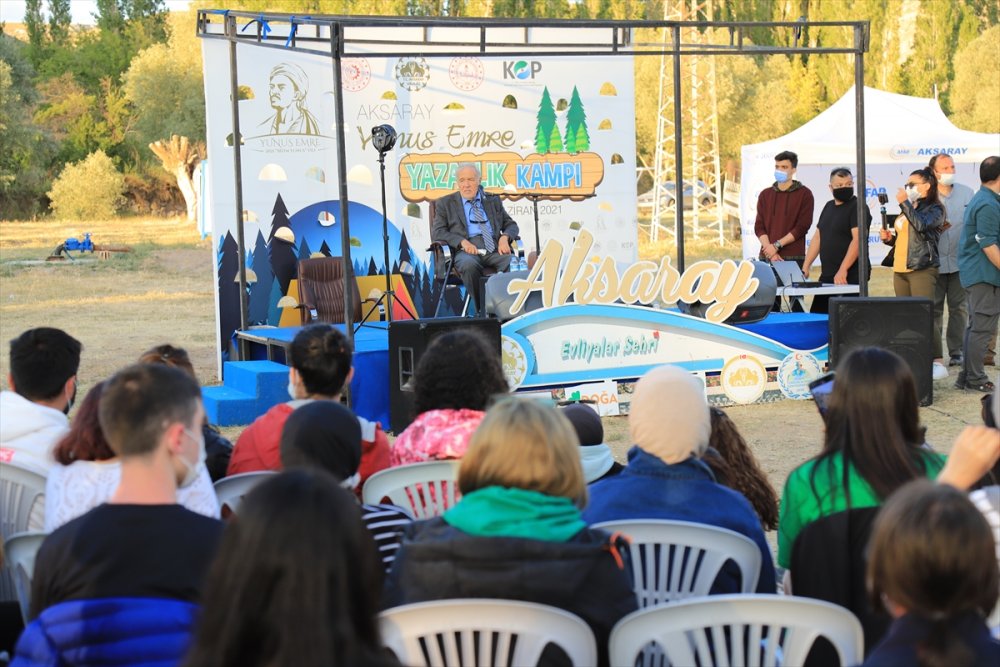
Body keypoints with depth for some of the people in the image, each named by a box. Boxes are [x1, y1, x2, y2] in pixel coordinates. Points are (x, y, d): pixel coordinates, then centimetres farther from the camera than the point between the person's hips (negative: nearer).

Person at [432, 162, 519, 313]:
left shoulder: (493, 200, 25)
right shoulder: (446, 203, 17)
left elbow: (511, 224, 24)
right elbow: (437, 233, 7)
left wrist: (505, 237, -1)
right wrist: (462, 241, -11)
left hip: (494, 250, 2)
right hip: (467, 250, -2)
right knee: (469, 264, -40)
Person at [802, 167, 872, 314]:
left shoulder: (857, 207, -7)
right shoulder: (829, 207, 17)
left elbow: (858, 240, -18)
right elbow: (817, 238, 20)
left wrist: (842, 271, -26)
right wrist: (805, 267, 11)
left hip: (850, 277, -8)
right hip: (826, 276, 8)